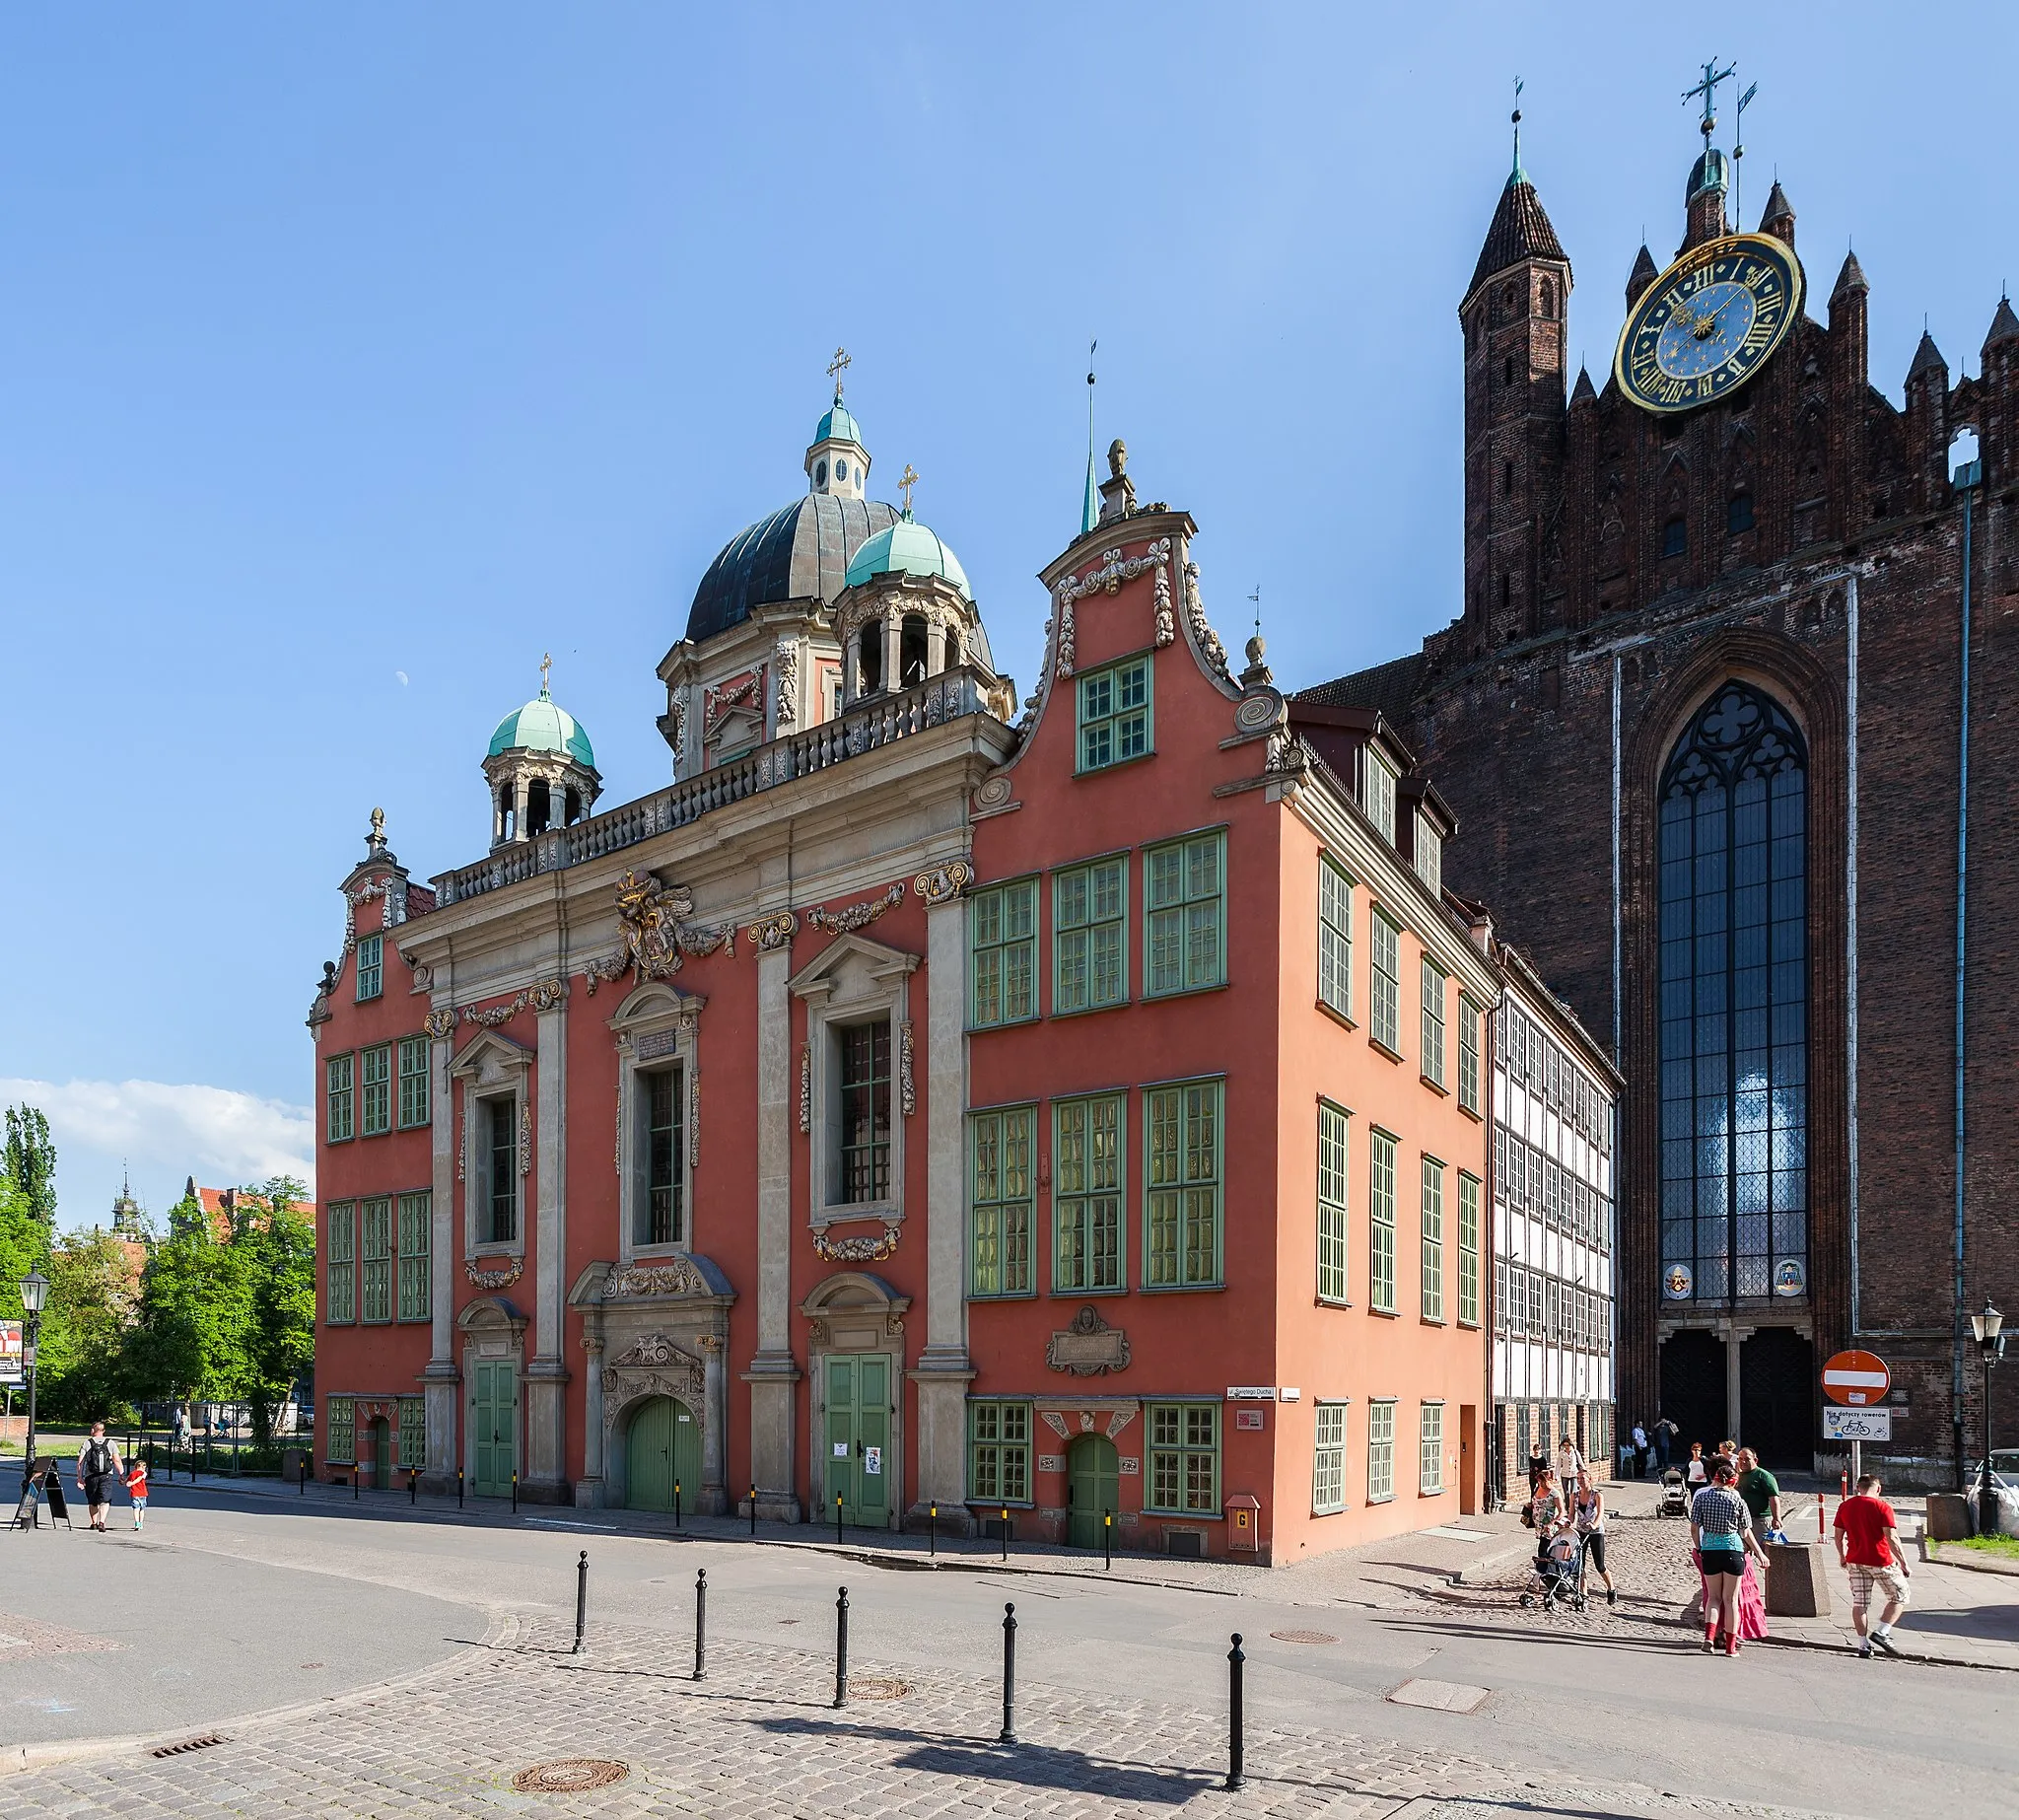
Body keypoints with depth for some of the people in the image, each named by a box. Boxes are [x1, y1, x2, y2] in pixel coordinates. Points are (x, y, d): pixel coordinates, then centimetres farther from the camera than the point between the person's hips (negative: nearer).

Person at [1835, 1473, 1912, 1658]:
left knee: (1859, 1603, 9)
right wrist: (1904, 1565, -11)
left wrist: (1842, 1557, 24)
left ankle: (1863, 1644, 8)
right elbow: (1891, 1538, -16)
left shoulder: (1845, 1506, 6)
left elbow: (1839, 1536, 10)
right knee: (1900, 1596, 12)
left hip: (1855, 1561, 4)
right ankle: (1881, 1632, -1)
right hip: (1881, 1562, -4)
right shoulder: (1882, 1507, -9)